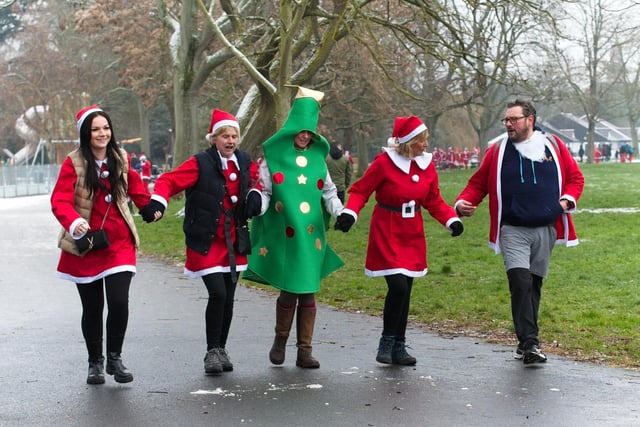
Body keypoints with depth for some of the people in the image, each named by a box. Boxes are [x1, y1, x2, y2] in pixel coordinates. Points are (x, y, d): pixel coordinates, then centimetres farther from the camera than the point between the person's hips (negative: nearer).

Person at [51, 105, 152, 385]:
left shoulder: (121, 160, 2)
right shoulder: (74, 163, -9)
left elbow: (137, 191, 16)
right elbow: (59, 200, -19)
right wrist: (73, 222, -36)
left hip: (119, 243, 1)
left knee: (119, 302, -12)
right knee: (92, 308, 8)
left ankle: (114, 358, 9)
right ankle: (95, 362, 28)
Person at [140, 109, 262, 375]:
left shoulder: (245, 163, 6)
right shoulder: (200, 164, -11)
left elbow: (255, 180, 27)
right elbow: (169, 181, -16)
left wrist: (254, 194, 6)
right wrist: (157, 203, -33)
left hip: (233, 242, 5)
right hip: (206, 243, -5)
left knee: (229, 298, 8)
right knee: (217, 294, -15)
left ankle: (221, 349, 24)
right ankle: (212, 352, 0)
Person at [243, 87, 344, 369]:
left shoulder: (317, 157, 11)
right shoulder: (274, 156, 1)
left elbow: (329, 192, 17)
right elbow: (263, 191, 4)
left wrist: (341, 214, 2)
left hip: (311, 235, 3)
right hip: (284, 235, -3)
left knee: (308, 292, 3)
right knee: (288, 291, -6)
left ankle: (304, 351, 9)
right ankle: (280, 340, 19)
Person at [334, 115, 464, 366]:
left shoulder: (427, 164, 5)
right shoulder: (384, 162, -11)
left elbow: (434, 201, 12)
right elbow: (360, 191, -5)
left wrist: (452, 220, -3)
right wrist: (350, 213, -22)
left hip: (412, 235, 6)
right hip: (386, 234, -5)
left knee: (405, 291, 8)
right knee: (398, 286, -16)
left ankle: (399, 347, 18)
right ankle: (387, 342, 3)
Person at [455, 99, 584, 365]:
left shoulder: (553, 146, 5)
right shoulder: (498, 151, 3)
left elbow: (575, 177, 12)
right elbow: (478, 183, 6)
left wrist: (568, 199, -5)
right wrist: (464, 202, -12)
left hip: (545, 230, 2)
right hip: (513, 230, -2)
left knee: (534, 285, 11)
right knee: (520, 281, -19)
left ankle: (526, 342, 22)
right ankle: (529, 342, -19)